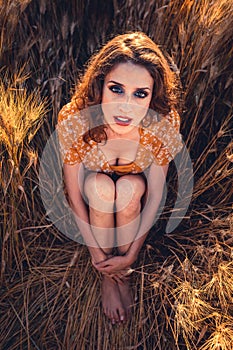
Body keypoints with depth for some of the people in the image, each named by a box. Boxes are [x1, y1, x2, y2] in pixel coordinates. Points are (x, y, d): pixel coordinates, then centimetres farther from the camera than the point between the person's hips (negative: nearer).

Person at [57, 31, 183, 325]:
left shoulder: (163, 123, -31)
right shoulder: (73, 120, -33)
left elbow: (155, 196, -21)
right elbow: (74, 193, -21)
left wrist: (130, 255, -20)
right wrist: (95, 251, -17)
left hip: (135, 194, 0)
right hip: (93, 195, 0)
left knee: (132, 185, -33)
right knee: (100, 184, -33)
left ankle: (120, 271, -10)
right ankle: (108, 275, -11)